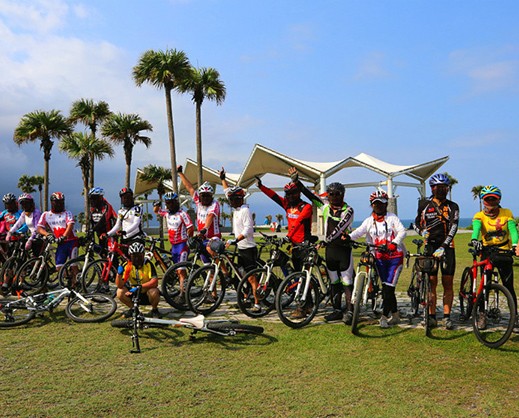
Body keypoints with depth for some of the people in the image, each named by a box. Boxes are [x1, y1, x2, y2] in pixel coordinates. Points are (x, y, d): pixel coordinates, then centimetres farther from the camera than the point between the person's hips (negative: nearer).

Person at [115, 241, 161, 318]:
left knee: (154, 292, -35)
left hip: (146, 292, -3)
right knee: (120, 292, -20)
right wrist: (119, 274, -34)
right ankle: (133, 309, 6)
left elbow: (155, 282, -29)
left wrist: (140, 286, -38)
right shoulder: (127, 266, -10)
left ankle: (154, 310, -3)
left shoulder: (148, 264, -18)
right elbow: (120, 285, -15)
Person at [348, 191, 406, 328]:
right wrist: (348, 237, -28)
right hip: (380, 258, 4)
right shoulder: (369, 221, 7)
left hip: (395, 256, -4)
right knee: (386, 288, 8)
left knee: (389, 287, -10)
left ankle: (384, 316, -3)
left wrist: (394, 243, -29)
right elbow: (358, 232, -8)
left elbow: (402, 231, -12)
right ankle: (395, 315, 21)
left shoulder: (392, 218, 0)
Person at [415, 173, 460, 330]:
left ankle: (447, 317, 6)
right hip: (430, 246, 0)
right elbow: (417, 223, 16)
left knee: (447, 283, 0)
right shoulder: (424, 205, 5)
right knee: (432, 282, 0)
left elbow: (453, 227, -9)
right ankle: (432, 316, 6)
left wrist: (443, 246, -23)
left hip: (447, 247, 0)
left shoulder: (453, 207, 3)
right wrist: (422, 231, -8)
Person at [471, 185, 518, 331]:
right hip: (487, 253, 0)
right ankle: (482, 315, 15)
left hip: (504, 253, 0)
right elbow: (476, 228, -25)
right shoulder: (479, 216, -5)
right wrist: (474, 239, -48)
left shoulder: (507, 213, -2)